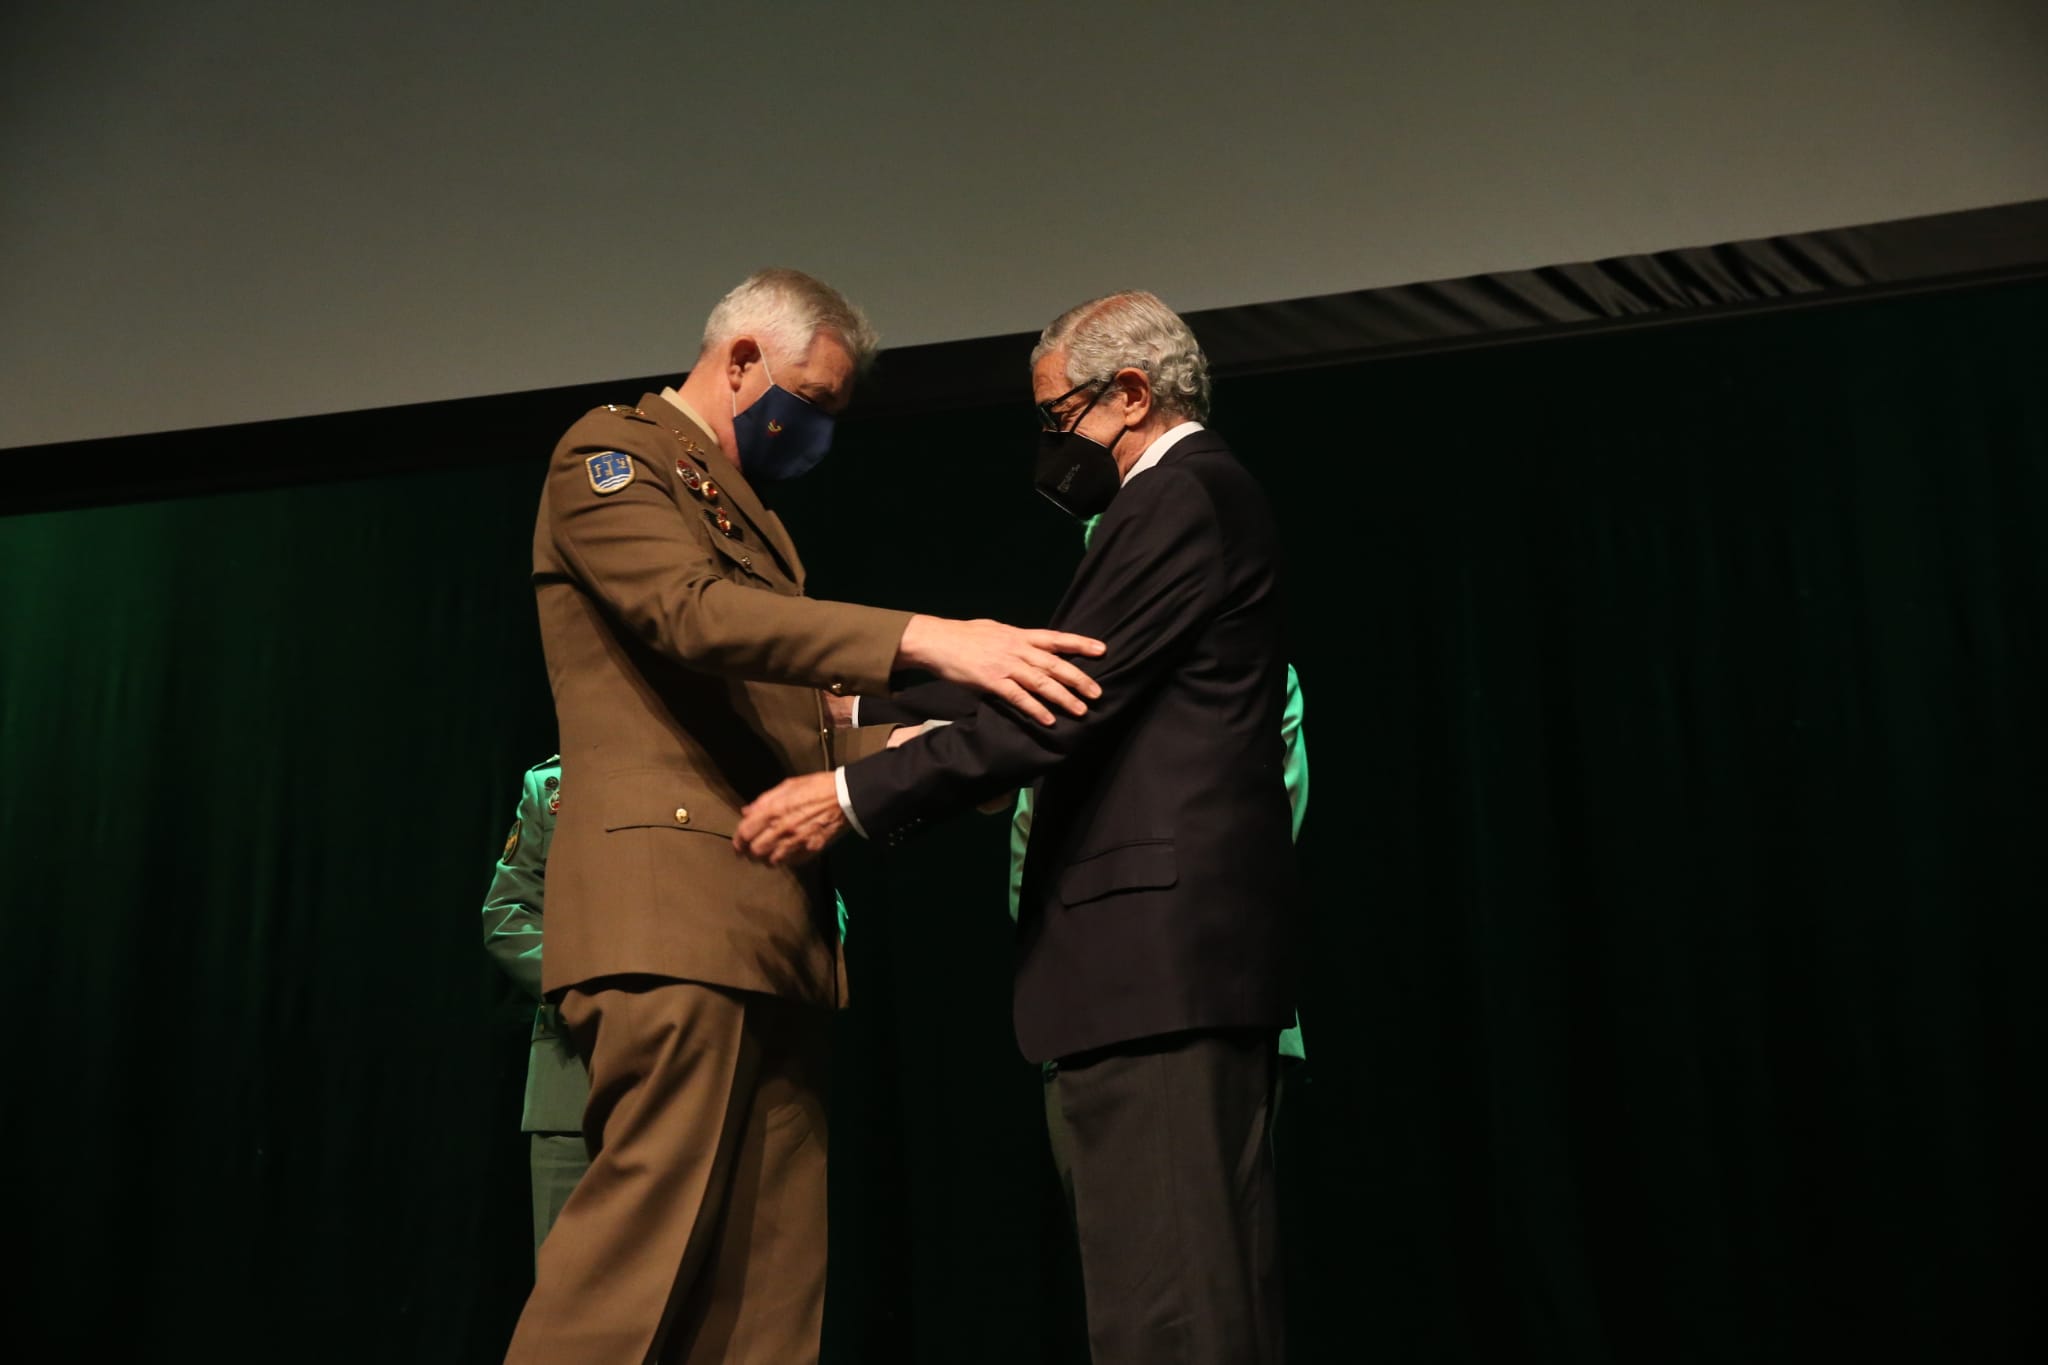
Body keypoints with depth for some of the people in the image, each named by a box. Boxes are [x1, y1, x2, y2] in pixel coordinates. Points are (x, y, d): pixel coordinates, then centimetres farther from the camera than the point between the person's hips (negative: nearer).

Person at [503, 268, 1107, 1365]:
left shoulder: (750, 512, 29)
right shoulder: (610, 453, 2)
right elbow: (693, 612, -17)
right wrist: (920, 639, -27)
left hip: (773, 930, 9)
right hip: (672, 903, -9)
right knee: (649, 1232, -15)